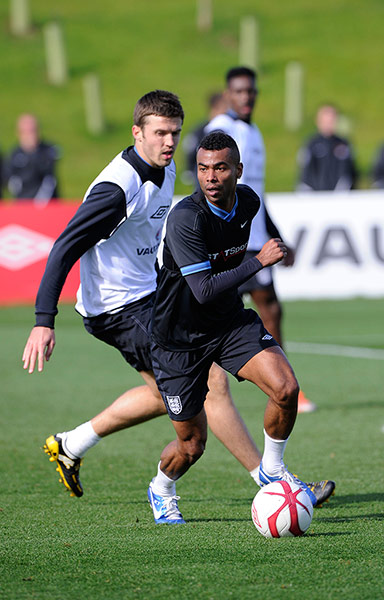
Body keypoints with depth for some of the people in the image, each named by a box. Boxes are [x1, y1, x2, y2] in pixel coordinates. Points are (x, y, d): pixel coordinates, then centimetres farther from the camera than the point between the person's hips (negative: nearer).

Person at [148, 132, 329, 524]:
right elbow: (203, 290, -31)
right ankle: (161, 491, 37)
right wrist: (260, 261, -31)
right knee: (192, 443, 3)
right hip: (180, 337, -5)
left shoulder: (248, 202, -4)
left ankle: (271, 470, 9)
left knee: (285, 388, -18)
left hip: (230, 322, 5)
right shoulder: (186, 218, -27)